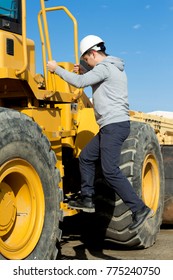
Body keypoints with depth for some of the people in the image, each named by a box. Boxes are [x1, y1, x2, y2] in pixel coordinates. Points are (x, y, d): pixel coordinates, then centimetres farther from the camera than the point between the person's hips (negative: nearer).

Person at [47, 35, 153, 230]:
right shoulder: (113, 68, 20)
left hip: (114, 125, -10)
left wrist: (56, 69, -7)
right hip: (113, 126, 10)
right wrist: (85, 73, 21)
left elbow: (79, 83, -19)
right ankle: (87, 199, 20)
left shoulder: (104, 67, -11)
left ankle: (140, 209, -10)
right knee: (85, 157, 16)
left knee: (110, 171, -12)